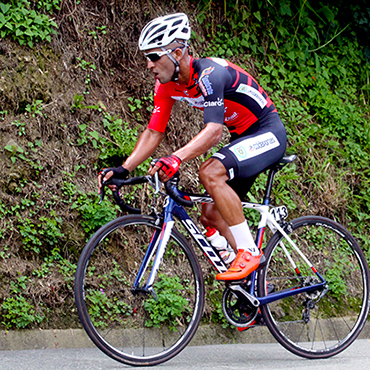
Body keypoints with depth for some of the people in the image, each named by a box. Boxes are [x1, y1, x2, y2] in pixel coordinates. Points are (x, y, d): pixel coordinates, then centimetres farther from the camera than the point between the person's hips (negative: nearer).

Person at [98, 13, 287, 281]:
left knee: (210, 173, -31)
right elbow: (153, 133, 0)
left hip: (269, 133, -9)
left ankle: (249, 252, -21)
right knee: (211, 214, 6)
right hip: (244, 138, 9)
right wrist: (123, 170, -13)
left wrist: (176, 158, -53)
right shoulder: (167, 85, -3)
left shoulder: (209, 73, -28)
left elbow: (214, 131, -39)